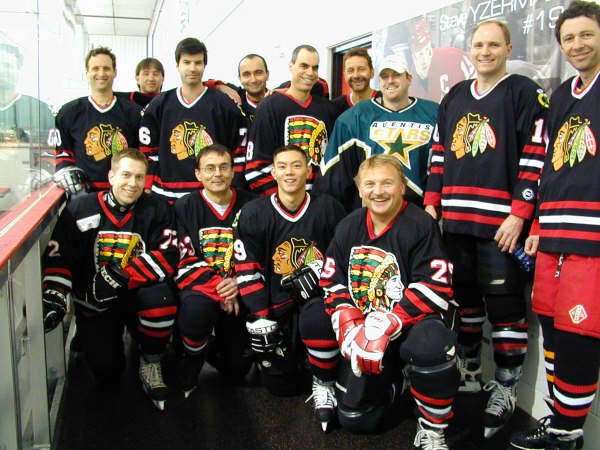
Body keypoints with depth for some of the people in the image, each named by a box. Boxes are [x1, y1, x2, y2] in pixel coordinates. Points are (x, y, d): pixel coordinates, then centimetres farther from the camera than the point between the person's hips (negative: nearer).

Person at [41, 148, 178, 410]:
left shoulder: (157, 210, -5)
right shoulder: (80, 208, -3)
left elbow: (167, 258, -16)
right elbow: (58, 256, -3)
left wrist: (119, 276, -25)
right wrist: (53, 295, -18)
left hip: (138, 296, 0)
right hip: (94, 304, 1)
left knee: (159, 297, -36)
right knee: (106, 373, -10)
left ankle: (150, 361, -6)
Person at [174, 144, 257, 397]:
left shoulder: (250, 207, 4)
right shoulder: (185, 208, 0)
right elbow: (185, 262, -7)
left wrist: (238, 284, -16)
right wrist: (216, 287, -22)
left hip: (237, 292, 2)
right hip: (198, 288, -1)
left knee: (237, 368, -2)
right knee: (195, 310, -37)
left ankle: (209, 346, 33)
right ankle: (190, 364, -6)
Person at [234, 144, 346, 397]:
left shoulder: (328, 208, -1)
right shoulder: (253, 213, -2)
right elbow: (247, 270, -4)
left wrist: (319, 269, -14)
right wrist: (259, 318, -9)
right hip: (276, 304, 0)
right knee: (280, 384, -2)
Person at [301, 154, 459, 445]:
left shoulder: (421, 225, -15)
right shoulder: (348, 227, 4)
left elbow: (435, 290, -22)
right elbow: (332, 280, 3)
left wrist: (385, 326, -29)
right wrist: (347, 323, -16)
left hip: (413, 320, -5)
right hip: (363, 322, 6)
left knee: (430, 344, -37)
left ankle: (432, 431, -14)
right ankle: (324, 384, 28)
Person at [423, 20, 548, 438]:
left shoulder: (526, 94, 1)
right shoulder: (454, 97, 18)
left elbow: (535, 158, -7)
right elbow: (438, 155, 19)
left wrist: (519, 215, -14)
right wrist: (432, 204, 11)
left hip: (500, 223, -5)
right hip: (454, 220, 6)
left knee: (505, 303, -1)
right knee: (464, 297, 13)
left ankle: (505, 388, 12)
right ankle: (468, 373, 28)